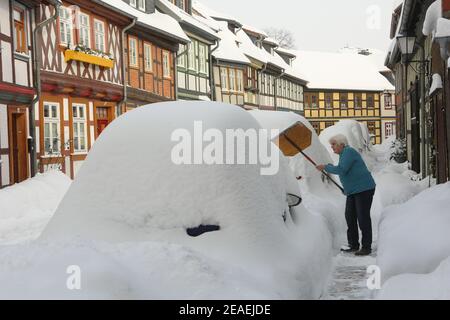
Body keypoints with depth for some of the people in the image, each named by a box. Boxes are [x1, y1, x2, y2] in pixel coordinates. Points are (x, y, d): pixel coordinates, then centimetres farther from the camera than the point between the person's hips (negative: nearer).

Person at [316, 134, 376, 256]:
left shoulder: (349, 152, -15)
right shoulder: (344, 154, 16)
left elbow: (341, 170, -26)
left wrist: (325, 167, -15)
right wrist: (346, 188, 25)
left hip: (364, 189, -10)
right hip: (352, 191, 10)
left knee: (363, 217, -7)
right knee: (350, 217, 8)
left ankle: (367, 247, -2)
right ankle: (353, 245, 16)